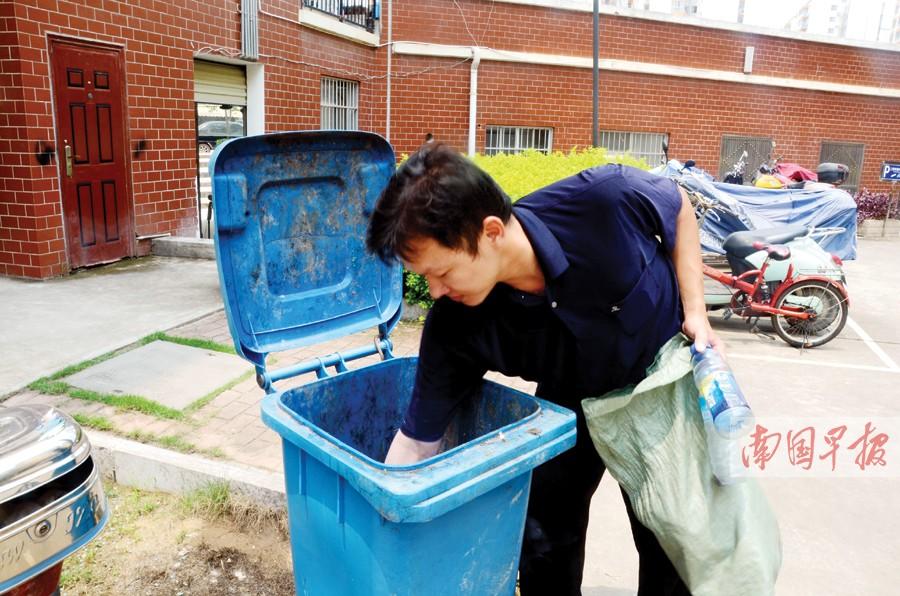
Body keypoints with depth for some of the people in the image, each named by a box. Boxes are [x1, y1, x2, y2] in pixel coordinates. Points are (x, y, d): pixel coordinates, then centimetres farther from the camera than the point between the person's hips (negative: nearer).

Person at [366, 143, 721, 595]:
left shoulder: (607, 199, -37)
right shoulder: (454, 326, -30)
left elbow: (679, 204, -13)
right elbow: (417, 439, -19)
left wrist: (694, 313, -17)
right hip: (572, 402, 1)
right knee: (542, 539, 1)